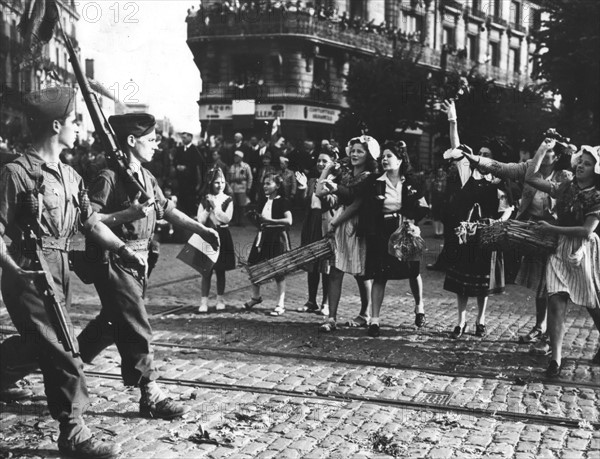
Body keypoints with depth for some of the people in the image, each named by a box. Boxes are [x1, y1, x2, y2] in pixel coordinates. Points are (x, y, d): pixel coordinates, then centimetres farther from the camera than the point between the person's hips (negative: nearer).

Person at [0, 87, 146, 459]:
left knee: (39, 344, 14)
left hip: (58, 274, 8)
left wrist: (124, 250, 9)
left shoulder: (70, 176, 12)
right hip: (30, 277, -8)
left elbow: (90, 221, 17)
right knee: (61, 351, -5)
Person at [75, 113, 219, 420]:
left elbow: (167, 210, 17)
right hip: (115, 261, -9)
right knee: (136, 328, -5)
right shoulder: (110, 178, -16)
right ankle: (150, 396, 3)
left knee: (113, 322, 21)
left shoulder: (146, 177, 10)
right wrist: (128, 214, -27)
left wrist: (201, 229, 13)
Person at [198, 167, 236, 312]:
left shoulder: (228, 200, 1)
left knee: (220, 270, 7)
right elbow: (201, 220, -4)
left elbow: (227, 218, -11)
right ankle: (204, 301, 0)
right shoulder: (205, 200, 2)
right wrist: (209, 207, -13)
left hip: (222, 237, 0)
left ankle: (220, 299, 18)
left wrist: (215, 205, -14)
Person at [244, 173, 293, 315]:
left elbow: (288, 221, -18)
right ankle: (255, 297, 26)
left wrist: (269, 220, -19)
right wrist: (255, 217, 4)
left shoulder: (282, 201, -8)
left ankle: (281, 304, 7)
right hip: (263, 236, 7)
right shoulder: (263, 202, 12)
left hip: (277, 237, -7)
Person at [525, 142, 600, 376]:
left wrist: (552, 229, -14)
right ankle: (556, 359, -11)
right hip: (561, 251, 3)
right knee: (555, 302, -11)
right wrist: (543, 149, -2)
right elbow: (531, 177, 0)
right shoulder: (565, 188, 5)